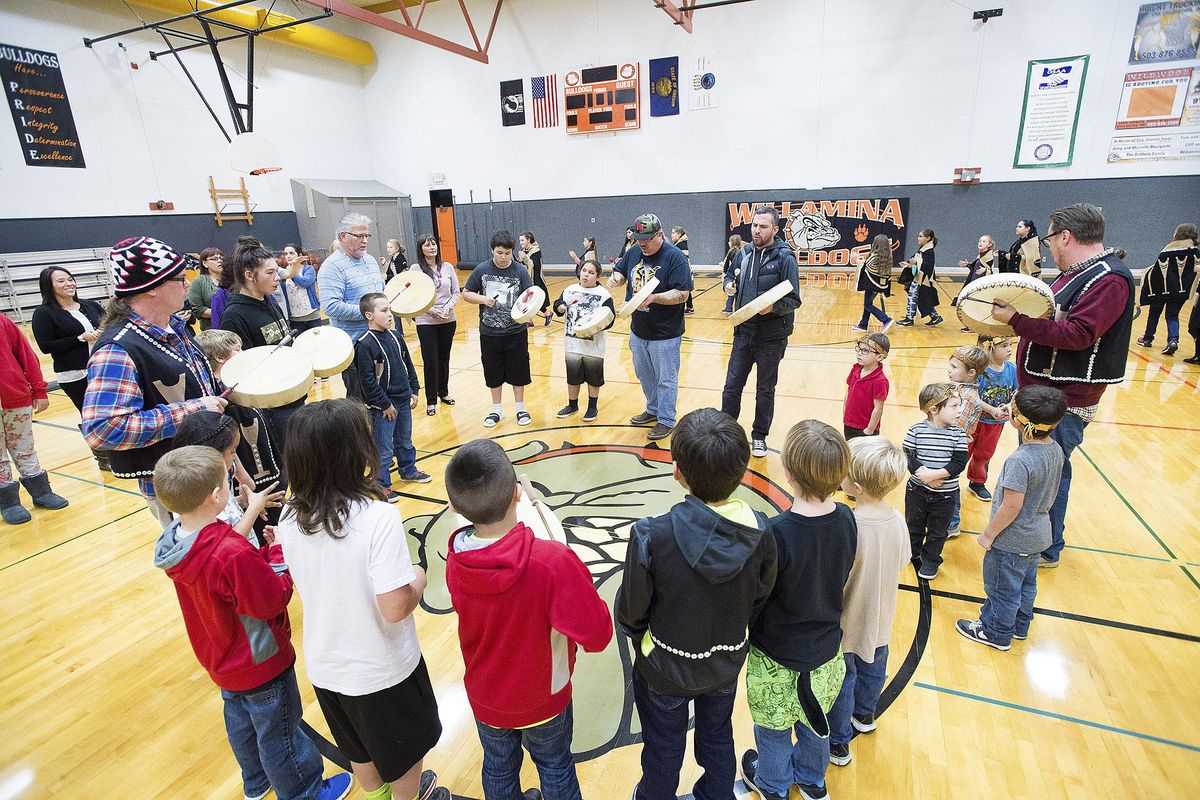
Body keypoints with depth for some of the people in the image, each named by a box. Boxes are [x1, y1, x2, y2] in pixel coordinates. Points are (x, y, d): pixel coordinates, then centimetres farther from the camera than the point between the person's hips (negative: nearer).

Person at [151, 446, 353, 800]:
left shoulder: (174, 541, -12)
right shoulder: (232, 555, -39)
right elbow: (273, 600, -28)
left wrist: (264, 550, -8)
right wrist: (280, 552, -19)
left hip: (222, 659, 8)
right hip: (259, 663, -8)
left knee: (241, 724, 30)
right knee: (279, 735, 15)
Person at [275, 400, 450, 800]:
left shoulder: (289, 518, -11)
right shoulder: (379, 518, -31)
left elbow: (310, 582, 5)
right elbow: (395, 608, -29)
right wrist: (418, 579, -10)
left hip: (325, 668, 6)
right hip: (382, 671, -5)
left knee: (359, 749, 33)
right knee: (406, 751, 25)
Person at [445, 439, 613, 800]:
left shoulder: (455, 560, -23)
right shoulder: (553, 561, -39)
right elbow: (598, 636, -30)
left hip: (485, 698, 3)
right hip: (544, 699, -3)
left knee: (499, 768, 30)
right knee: (555, 768, 27)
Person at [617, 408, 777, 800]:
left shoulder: (652, 536, -35)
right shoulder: (760, 532, -25)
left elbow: (631, 610, -19)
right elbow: (759, 599, -6)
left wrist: (638, 637, 5)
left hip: (665, 667, -2)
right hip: (726, 663, 3)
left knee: (663, 747, 25)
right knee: (717, 739, 31)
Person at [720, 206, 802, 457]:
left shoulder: (784, 257, -11)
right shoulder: (745, 253, 4)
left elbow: (793, 300, -13)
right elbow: (730, 276, 20)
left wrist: (773, 307, -32)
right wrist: (729, 284, -3)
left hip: (772, 337, -4)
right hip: (744, 331, 4)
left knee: (765, 390, 11)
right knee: (732, 385, 7)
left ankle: (759, 436, 27)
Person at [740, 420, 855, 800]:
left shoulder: (778, 534, -34)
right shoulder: (847, 519, -16)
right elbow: (839, 579, -1)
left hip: (778, 657, -5)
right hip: (826, 649, 5)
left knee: (773, 729, 23)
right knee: (814, 719, 30)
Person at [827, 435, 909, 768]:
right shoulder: (898, 520, -16)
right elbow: (901, 563, 1)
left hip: (847, 625, -6)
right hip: (880, 619, 6)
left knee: (841, 682, 16)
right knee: (872, 669, 29)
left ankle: (838, 743, 36)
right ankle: (864, 716, 56)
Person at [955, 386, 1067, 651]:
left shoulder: (1020, 461, -33)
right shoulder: (1055, 450, -8)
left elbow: (1011, 507, -27)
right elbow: (1049, 494, 6)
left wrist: (988, 534, -14)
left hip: (1012, 541, -8)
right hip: (1038, 534, 8)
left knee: (1002, 589, 14)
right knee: (1026, 584, 27)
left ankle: (996, 633, 33)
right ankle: (1020, 626, 47)